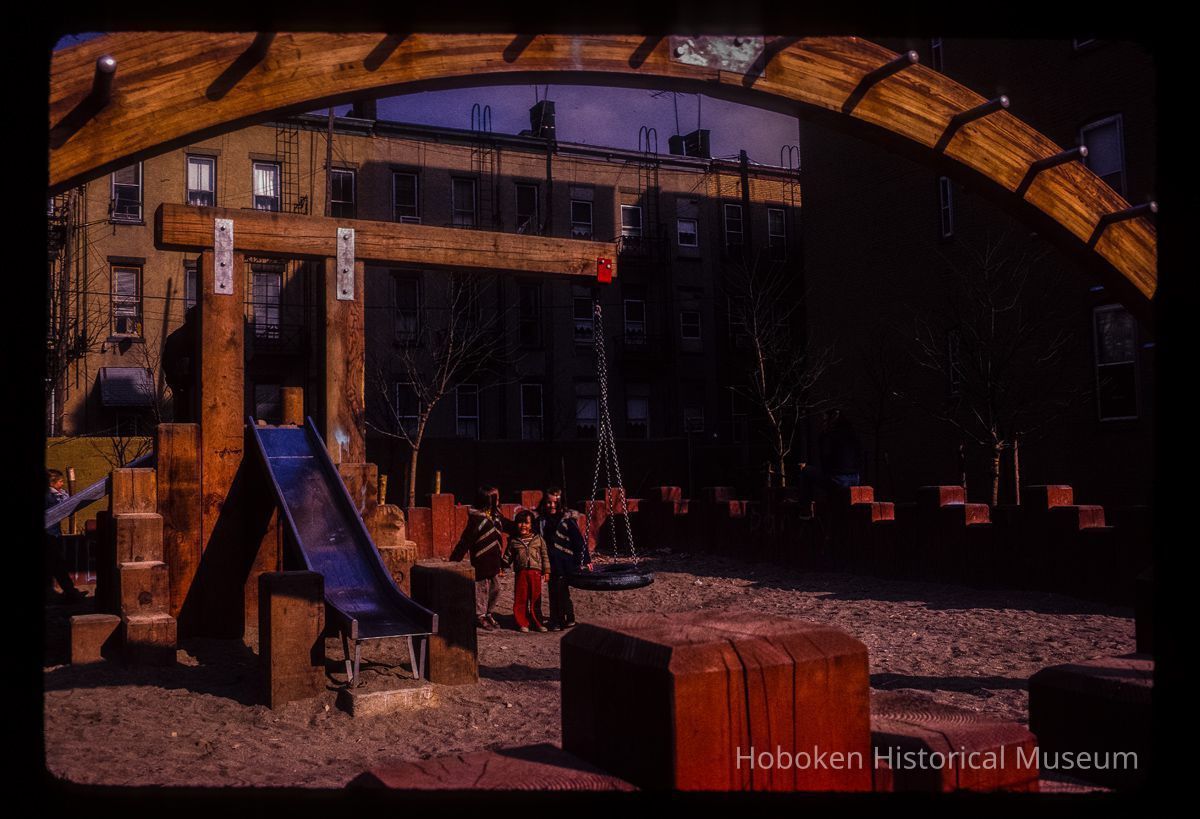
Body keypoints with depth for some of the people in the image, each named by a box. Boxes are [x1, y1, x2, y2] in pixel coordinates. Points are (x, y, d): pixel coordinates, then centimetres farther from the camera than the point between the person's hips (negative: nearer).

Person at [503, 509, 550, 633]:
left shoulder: (538, 539, 6)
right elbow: (508, 556, 12)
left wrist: (546, 570, 4)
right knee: (520, 599, 1)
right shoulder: (513, 541, 6)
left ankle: (537, 622, 16)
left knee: (536, 599, 5)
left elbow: (544, 555, 8)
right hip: (521, 573, 0)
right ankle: (522, 623, 12)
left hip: (535, 572, 0)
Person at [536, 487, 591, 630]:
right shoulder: (541, 520, 6)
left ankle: (568, 619, 7)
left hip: (565, 563, -5)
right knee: (553, 592, 10)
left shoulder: (568, 520, -9)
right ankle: (555, 621, 20)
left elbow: (580, 541, -8)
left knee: (562, 591, -6)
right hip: (550, 564, 5)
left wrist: (586, 560, -8)